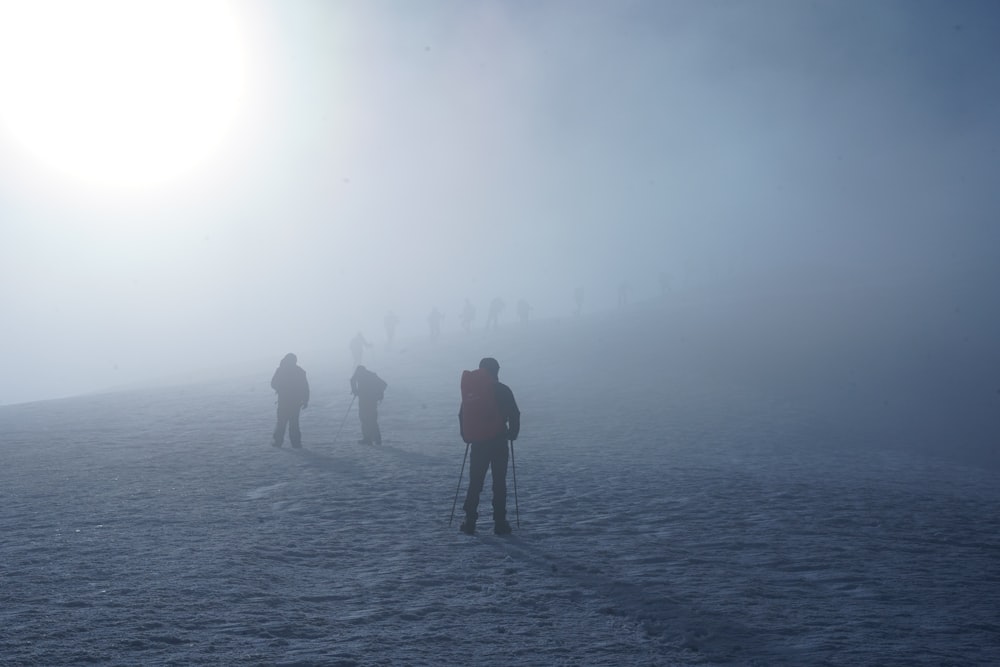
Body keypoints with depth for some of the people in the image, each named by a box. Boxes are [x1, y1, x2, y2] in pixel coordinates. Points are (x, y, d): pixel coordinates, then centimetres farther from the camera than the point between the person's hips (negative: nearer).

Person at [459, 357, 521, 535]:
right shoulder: (504, 391, -1)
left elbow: (463, 415, 0)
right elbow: (514, 415, -3)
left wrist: (466, 435, 11)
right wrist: (512, 434, 10)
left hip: (479, 444, 1)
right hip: (500, 444, -1)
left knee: (475, 483, 7)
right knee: (499, 484, 5)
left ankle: (470, 522, 2)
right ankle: (500, 523, 2)